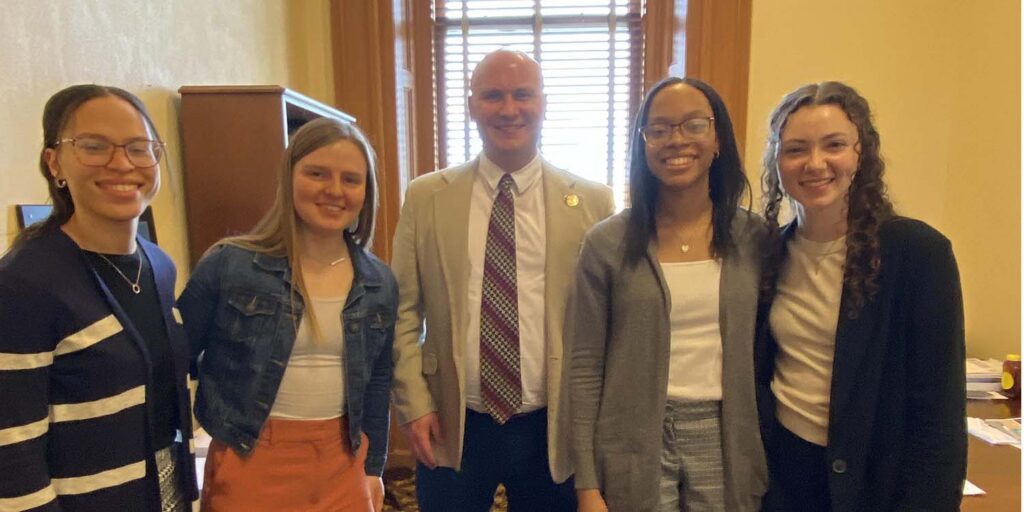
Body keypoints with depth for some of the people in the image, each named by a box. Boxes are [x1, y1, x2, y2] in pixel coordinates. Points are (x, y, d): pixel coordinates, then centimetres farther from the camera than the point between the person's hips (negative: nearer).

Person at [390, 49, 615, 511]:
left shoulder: (592, 202, -3)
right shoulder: (425, 197, -1)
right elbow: (403, 311, 0)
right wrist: (413, 403, -4)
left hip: (554, 428, 0)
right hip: (451, 427, 1)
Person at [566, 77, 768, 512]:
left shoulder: (755, 237, -1)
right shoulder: (607, 243, -8)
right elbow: (584, 366, -6)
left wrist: (768, 454, 4)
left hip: (725, 441, 2)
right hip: (635, 443, -1)